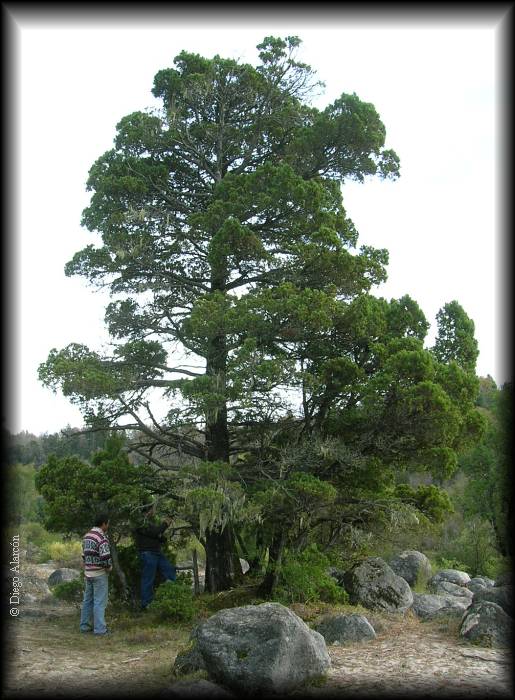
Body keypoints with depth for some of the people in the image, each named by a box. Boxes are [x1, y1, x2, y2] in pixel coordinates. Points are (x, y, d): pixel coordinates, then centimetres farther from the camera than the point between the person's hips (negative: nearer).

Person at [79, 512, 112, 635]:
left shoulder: (86, 536, 9)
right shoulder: (102, 538, -18)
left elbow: (84, 554, 14)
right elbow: (105, 556, -24)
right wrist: (109, 567, -7)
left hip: (88, 573, 8)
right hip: (99, 574, -8)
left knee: (88, 600, 15)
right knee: (100, 601, -3)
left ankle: (85, 625, 21)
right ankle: (99, 628, -1)